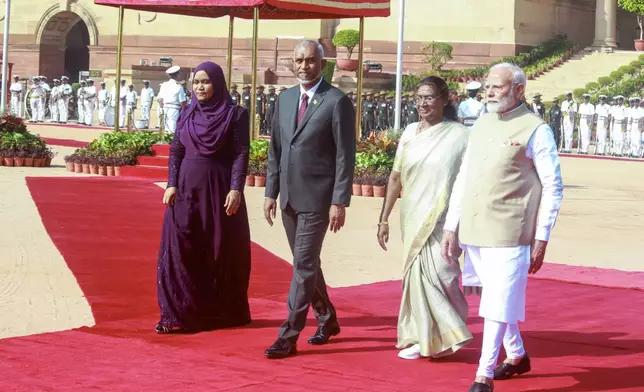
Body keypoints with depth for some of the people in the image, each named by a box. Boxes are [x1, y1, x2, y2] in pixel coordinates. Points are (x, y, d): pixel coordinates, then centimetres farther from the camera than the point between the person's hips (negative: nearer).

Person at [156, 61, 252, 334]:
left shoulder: (235, 115, -3)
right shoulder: (186, 114, 9)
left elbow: (241, 154, -8)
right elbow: (175, 151, 8)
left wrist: (236, 189, -18)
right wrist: (171, 185, -2)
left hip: (219, 189, -3)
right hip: (187, 188, 4)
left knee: (221, 251, 4)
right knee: (181, 251, -1)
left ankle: (222, 312, 15)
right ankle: (179, 313, 1)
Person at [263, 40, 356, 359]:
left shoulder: (337, 102, -8)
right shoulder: (284, 99, 11)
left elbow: (345, 156, -10)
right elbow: (275, 149, 15)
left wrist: (340, 202, -14)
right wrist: (271, 192, 10)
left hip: (317, 198, -7)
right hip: (289, 197, 7)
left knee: (304, 264, -8)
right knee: (307, 262, 16)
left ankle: (289, 335, -6)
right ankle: (327, 320, 33)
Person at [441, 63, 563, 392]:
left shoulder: (535, 130, -7)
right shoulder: (481, 125, 13)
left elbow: (553, 188, -7)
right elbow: (463, 179, 17)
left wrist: (541, 238, -10)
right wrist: (451, 227, 13)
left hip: (509, 234, -7)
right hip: (473, 230, 7)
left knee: (498, 303, -6)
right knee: (496, 299, 18)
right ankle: (517, 356, 36)